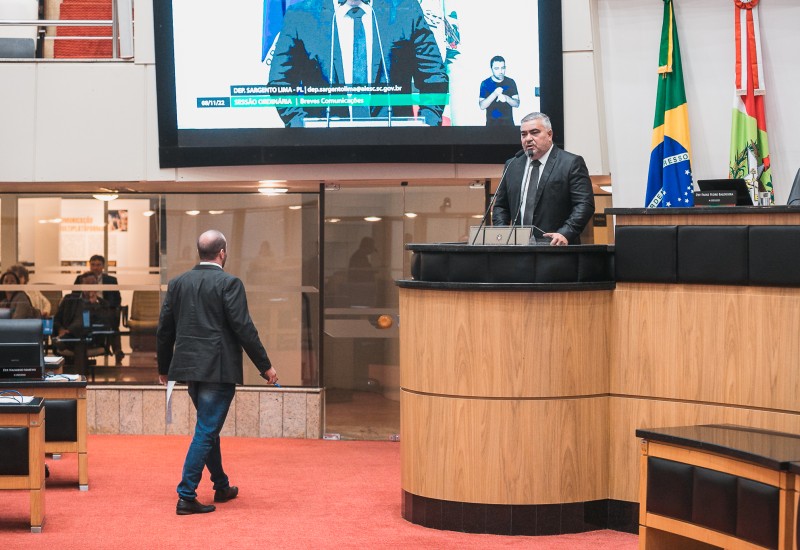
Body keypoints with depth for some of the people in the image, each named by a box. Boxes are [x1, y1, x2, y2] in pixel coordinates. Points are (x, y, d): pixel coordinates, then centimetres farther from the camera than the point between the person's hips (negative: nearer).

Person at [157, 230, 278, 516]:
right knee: (206, 431, -4)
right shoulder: (229, 283, -11)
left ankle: (222, 487, 33)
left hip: (189, 368, 7)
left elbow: (164, 328, 10)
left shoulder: (178, 283, 6)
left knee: (209, 427, 21)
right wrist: (265, 366, -7)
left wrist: (164, 368, 21)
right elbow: (243, 328, -15)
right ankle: (186, 496, -7)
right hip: (218, 369, -7)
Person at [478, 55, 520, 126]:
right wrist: (495, 94, -23)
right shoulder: (485, 84, -3)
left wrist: (506, 98, -20)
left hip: (508, 123, 1)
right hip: (492, 124, -1)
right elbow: (482, 106, -9)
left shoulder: (511, 82, 2)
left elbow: (517, 103, 1)